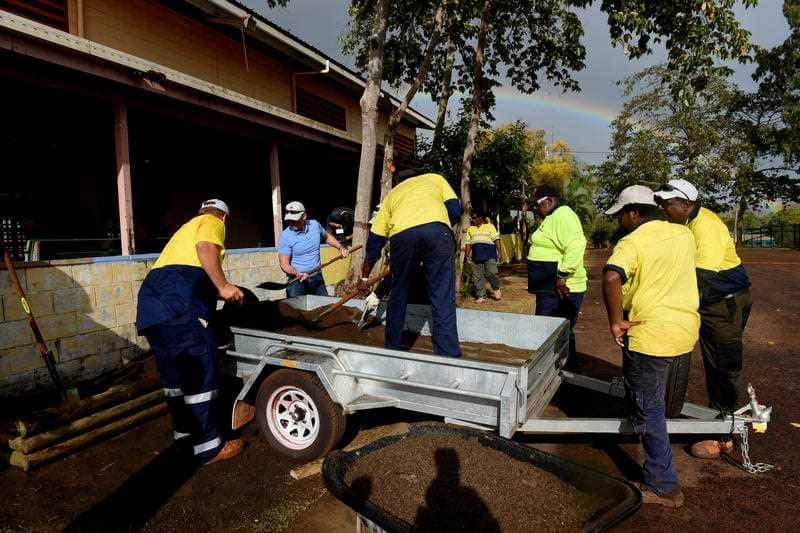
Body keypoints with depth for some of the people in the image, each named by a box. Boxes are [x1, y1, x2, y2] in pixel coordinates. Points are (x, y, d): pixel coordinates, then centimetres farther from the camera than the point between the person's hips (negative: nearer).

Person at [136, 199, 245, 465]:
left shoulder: (188, 226, 34)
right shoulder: (212, 222, 8)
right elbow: (205, 247, -16)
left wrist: (220, 292, 42)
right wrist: (223, 286, -15)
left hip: (152, 304, 10)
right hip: (178, 306, -10)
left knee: (175, 372, 19)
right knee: (201, 372, -5)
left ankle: (184, 430, 33)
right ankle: (208, 446, 0)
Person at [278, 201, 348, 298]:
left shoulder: (315, 225, -1)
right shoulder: (285, 236, -14)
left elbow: (327, 237, 21)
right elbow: (284, 264, -16)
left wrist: (340, 247, 8)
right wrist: (298, 274, -33)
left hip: (317, 278, 4)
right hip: (297, 281, -4)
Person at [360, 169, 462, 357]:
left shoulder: (392, 194, 36)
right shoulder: (435, 178, 35)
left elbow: (374, 239, 32)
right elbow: (455, 210, 18)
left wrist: (365, 277, 39)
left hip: (402, 234, 2)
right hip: (437, 229, -1)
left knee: (399, 293, 18)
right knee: (443, 297, 2)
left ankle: (392, 346, 28)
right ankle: (448, 353, 1)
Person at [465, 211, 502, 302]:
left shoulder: (490, 226, 6)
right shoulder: (470, 229, 17)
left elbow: (496, 239, 1)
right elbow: (468, 243, 15)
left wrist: (499, 252, -6)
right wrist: (467, 255, 8)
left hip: (489, 254, -4)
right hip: (476, 255, 4)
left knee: (491, 273, -13)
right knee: (478, 277, 2)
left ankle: (496, 289, 13)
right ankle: (481, 296, 9)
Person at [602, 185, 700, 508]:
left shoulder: (631, 243, -15)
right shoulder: (684, 235, 6)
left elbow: (611, 278, -33)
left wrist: (616, 321, -22)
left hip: (650, 336, -8)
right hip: (686, 332, 8)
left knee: (649, 409, 5)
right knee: (656, 399, 30)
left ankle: (664, 487, 14)